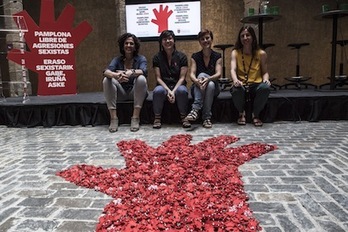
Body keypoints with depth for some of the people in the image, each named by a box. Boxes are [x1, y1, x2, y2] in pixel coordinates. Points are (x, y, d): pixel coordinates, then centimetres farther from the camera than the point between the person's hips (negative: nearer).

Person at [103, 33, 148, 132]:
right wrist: (116, 75, -42)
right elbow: (106, 72, -18)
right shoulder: (117, 60, 3)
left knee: (141, 78, -30)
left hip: (135, 93, -2)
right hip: (121, 93, 2)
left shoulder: (141, 59, -1)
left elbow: (143, 71, -24)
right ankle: (113, 118, -25)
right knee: (107, 80, -23)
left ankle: (135, 118, -30)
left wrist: (131, 72, -45)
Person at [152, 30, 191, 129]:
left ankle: (184, 117, -15)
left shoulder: (182, 56, 1)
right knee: (158, 90, -34)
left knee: (182, 90, -35)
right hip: (164, 86, 1)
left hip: (178, 86, 0)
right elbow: (158, 78, -3)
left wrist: (173, 91, -21)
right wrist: (168, 90, -20)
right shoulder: (157, 57, 3)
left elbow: (182, 77, -5)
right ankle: (157, 118, -15)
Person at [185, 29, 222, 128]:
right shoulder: (195, 56, 3)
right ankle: (196, 110, -43)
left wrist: (208, 79, -36)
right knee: (201, 75, -31)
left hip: (214, 88, 0)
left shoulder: (217, 56, 2)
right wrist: (197, 81, -36)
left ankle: (207, 117, -33)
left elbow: (218, 74, -13)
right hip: (197, 88, 0)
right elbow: (192, 74, -11)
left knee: (210, 84, -35)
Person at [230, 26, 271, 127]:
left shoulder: (261, 53, 6)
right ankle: (241, 113, -2)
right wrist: (235, 80, -32)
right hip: (241, 85, 0)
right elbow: (233, 70, -10)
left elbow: (265, 72, 9)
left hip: (256, 85, 1)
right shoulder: (235, 52, 4)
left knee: (265, 87, -34)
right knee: (236, 89, -37)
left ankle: (255, 114, -7)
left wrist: (266, 79, -16)